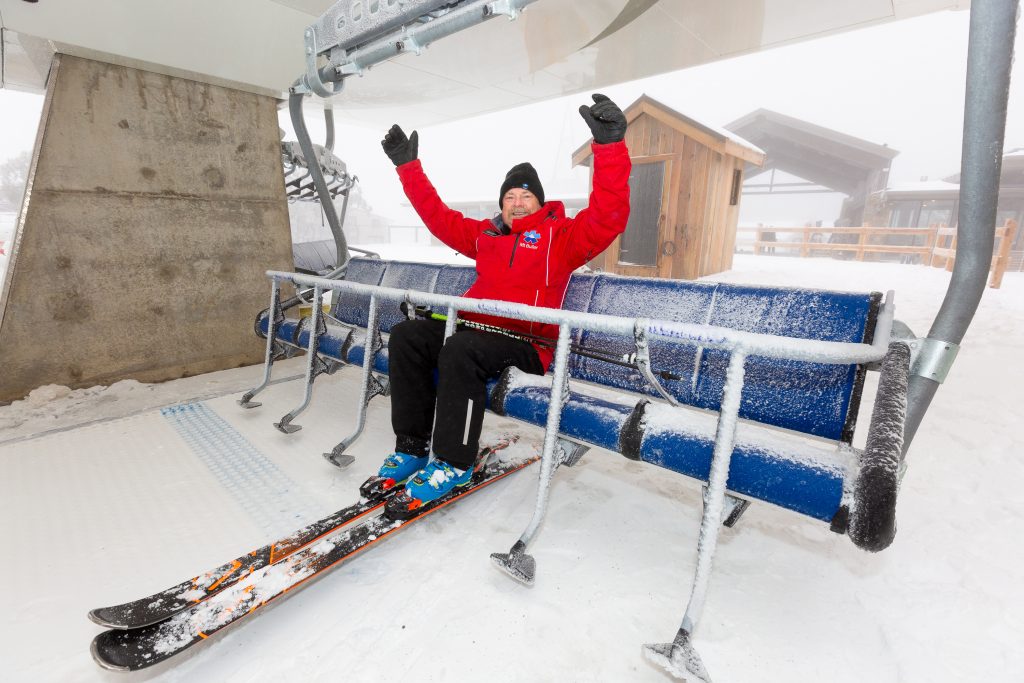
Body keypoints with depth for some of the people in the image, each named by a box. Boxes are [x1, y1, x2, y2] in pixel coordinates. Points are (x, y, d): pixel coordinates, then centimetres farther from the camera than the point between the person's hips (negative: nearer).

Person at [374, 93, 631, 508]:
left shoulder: (562, 237, 4)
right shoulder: (485, 234, 20)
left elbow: (608, 217, -12)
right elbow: (437, 216, 24)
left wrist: (610, 146, -23)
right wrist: (408, 166, 23)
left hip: (527, 344, -6)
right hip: (473, 328, 7)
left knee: (460, 350, -34)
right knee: (406, 337, -11)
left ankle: (454, 463, -19)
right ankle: (413, 447, -7)